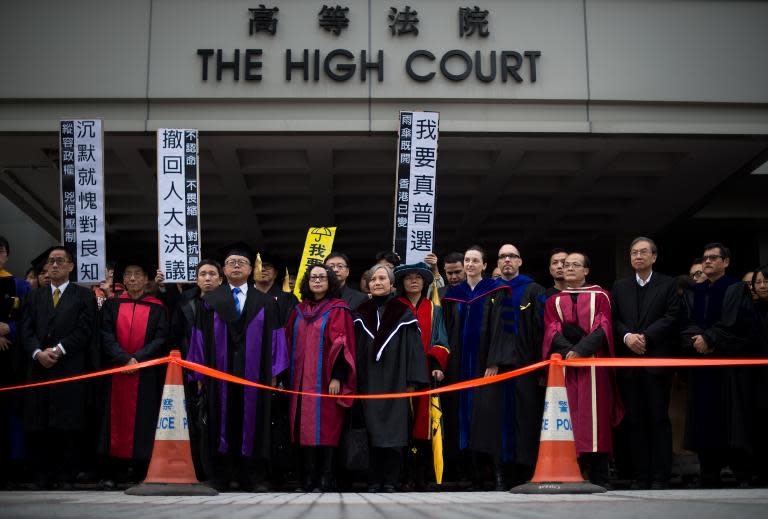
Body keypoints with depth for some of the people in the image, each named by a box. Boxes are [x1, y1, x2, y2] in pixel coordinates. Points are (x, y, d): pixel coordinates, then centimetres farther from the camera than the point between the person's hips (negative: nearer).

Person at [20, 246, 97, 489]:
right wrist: (38, 353, -9)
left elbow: (84, 330, -3)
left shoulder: (84, 295, 7)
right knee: (37, 427, 2)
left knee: (67, 426, -2)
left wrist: (58, 349, -12)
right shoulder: (35, 297, 19)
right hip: (39, 369, 4)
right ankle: (42, 476, 11)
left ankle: (65, 477, 5)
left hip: (70, 370, -3)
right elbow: (27, 330, 9)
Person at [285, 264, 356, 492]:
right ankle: (307, 479, 11)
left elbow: (341, 343, -9)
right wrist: (288, 376, 11)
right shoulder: (299, 311, 14)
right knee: (305, 427, 5)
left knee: (325, 427, -4)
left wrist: (337, 377, -17)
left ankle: (326, 479, 1)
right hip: (302, 379, 5)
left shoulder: (337, 310, -2)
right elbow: (290, 342, 17)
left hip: (324, 379, -5)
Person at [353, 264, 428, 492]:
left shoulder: (403, 312, 3)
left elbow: (413, 347, -1)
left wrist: (412, 381, -8)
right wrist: (357, 382, 5)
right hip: (369, 383, 2)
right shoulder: (362, 314, 12)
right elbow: (357, 349, 13)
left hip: (395, 381, -2)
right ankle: (374, 481, 5)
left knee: (394, 430, -3)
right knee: (373, 431, 0)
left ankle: (390, 481, 2)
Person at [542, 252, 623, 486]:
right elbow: (552, 332, 5)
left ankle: (599, 478, -4)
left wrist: (581, 350, -17)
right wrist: (569, 351, -15)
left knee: (594, 416, -6)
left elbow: (602, 328, -3)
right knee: (569, 417, -3)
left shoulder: (600, 296, 10)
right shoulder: (554, 301, 17)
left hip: (593, 365, -2)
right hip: (565, 365, 2)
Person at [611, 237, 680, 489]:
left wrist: (645, 337, -14)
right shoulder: (619, 287, 16)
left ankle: (660, 476, 2)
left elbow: (672, 317, -5)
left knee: (659, 419, -2)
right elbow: (614, 319, 8)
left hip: (657, 359, -3)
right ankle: (640, 475, 9)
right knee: (634, 420, 4)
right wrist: (627, 336, -10)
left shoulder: (668, 284, 6)